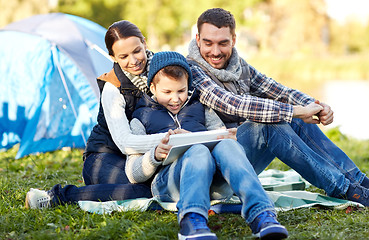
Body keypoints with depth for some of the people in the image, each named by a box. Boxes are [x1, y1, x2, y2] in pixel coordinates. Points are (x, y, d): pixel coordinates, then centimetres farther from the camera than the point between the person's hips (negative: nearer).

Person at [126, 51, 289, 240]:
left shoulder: (199, 107, 29)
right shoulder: (142, 119, 22)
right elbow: (133, 175, 13)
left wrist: (229, 140, -3)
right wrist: (155, 155, -9)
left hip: (215, 183, 3)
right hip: (168, 178, -2)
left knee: (226, 146, -33)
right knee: (199, 151, -37)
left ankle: (261, 214, -54)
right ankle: (192, 220, -63)